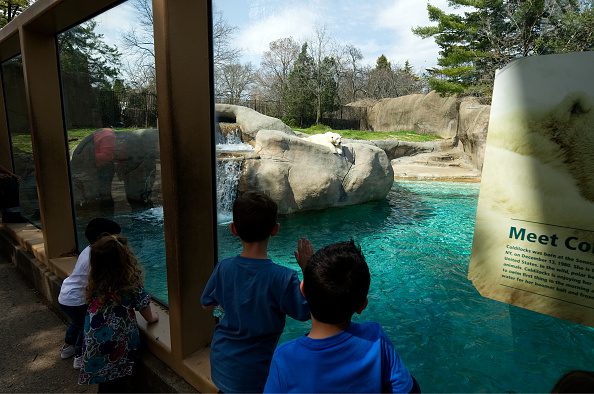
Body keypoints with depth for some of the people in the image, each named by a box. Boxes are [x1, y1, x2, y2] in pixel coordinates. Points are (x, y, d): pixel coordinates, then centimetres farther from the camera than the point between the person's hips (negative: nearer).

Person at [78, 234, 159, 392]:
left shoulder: (95, 281, -9)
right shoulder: (131, 282, -19)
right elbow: (148, 316, -6)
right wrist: (154, 316, 15)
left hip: (94, 345, 3)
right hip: (119, 346, -3)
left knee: (105, 385, 24)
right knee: (118, 385, 19)